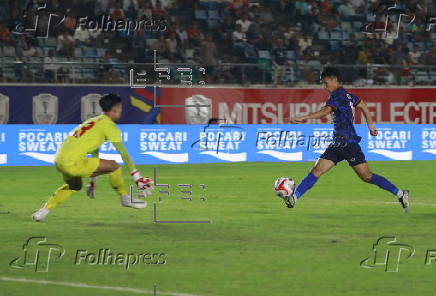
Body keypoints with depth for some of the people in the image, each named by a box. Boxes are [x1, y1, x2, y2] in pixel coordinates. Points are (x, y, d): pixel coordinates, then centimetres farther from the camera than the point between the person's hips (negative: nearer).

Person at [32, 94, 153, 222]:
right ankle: (125, 198, 10)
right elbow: (124, 154, -6)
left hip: (59, 159, 9)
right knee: (114, 165, -5)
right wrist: (137, 178, -4)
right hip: (73, 162, -9)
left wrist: (93, 181, 40)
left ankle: (44, 210, 28)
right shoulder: (109, 125, -2)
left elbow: (94, 154, 33)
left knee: (75, 186, 34)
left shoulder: (94, 121, 25)